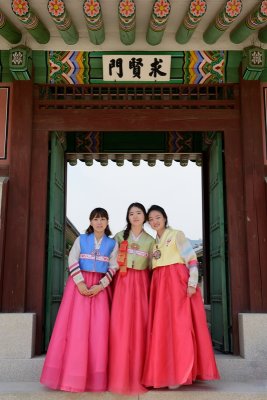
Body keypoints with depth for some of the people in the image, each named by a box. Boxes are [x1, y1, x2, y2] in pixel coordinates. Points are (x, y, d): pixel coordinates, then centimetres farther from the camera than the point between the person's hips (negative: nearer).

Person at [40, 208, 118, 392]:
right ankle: (72, 375, 1)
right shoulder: (81, 239, 10)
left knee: (98, 328, -6)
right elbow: (72, 261, 0)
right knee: (76, 325, -6)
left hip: (101, 285, 1)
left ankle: (95, 377, 1)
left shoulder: (112, 243, 10)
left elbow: (114, 267, 2)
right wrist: (80, 282, -13)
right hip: (79, 283, 0)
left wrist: (100, 285, -12)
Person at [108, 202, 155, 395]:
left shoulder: (150, 240, 10)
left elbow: (152, 266, 14)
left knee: (139, 325, -3)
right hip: (122, 282, -1)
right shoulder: (120, 236, 8)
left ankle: (138, 375, 6)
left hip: (141, 283, 1)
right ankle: (120, 375, -1)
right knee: (121, 324, -7)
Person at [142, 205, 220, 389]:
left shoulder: (177, 234, 3)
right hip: (160, 285, 5)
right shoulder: (153, 242, 19)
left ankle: (178, 373, -3)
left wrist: (192, 283, -15)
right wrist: (154, 288, 5)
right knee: (161, 327, 2)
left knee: (179, 325, -8)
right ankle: (165, 372, 8)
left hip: (178, 282, -5)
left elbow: (192, 260, -4)